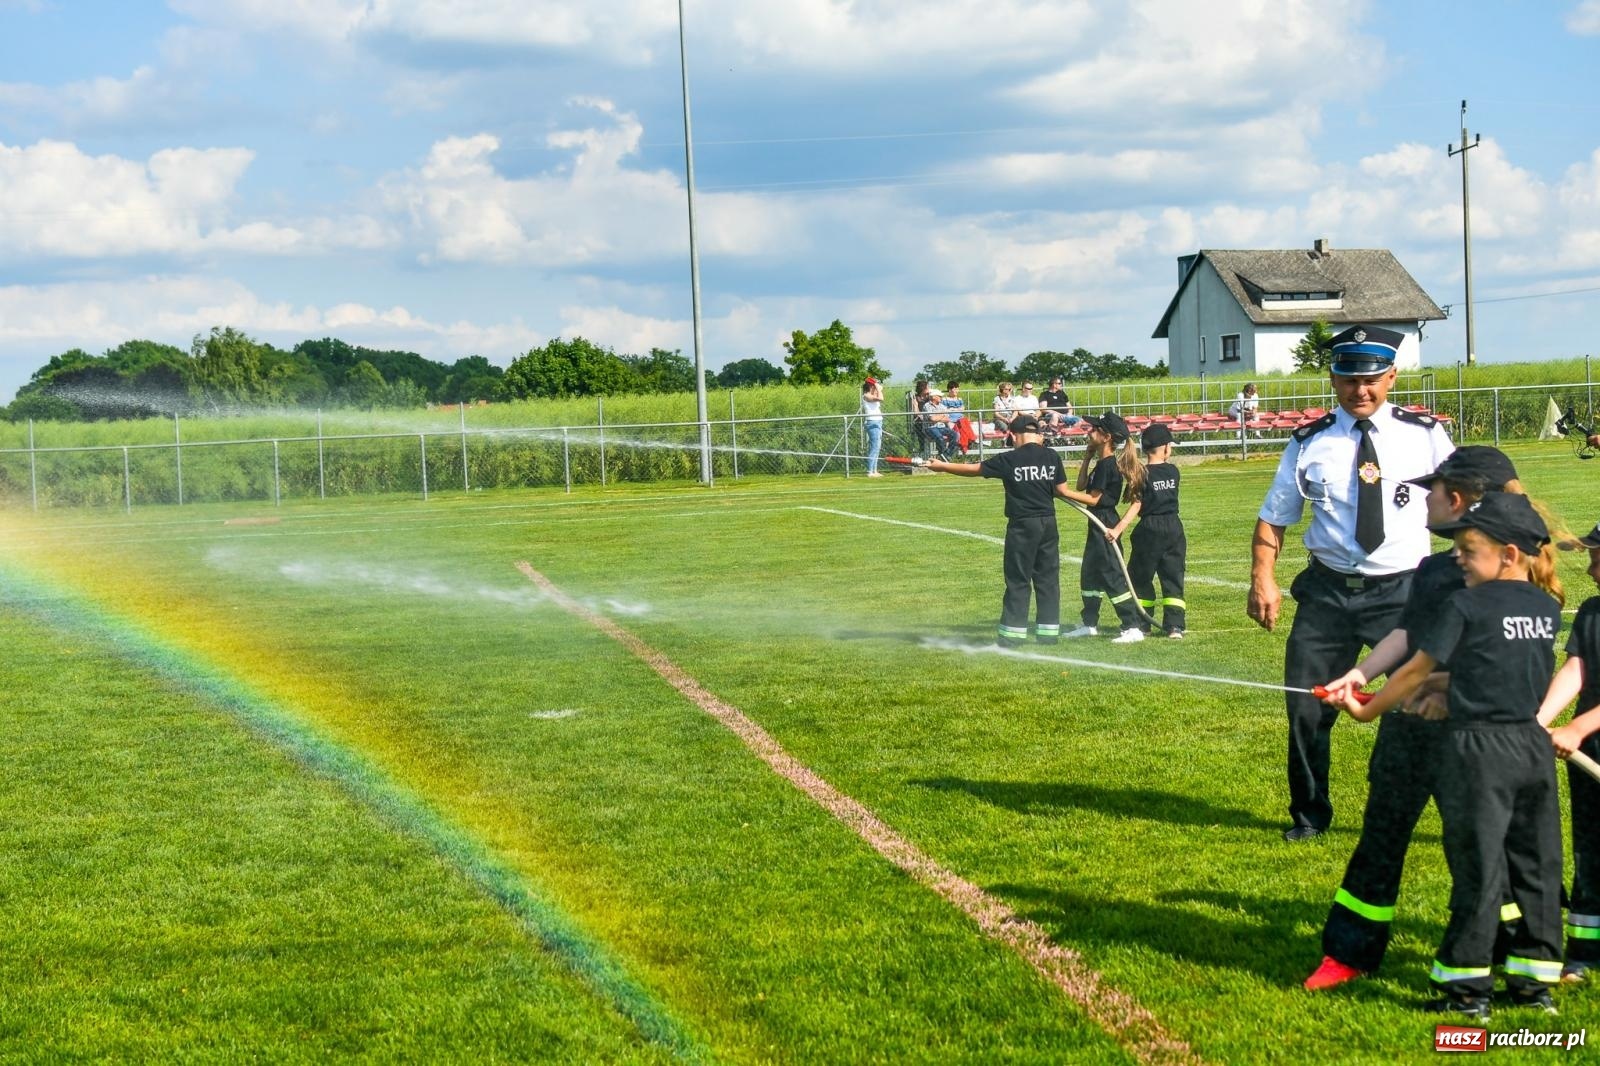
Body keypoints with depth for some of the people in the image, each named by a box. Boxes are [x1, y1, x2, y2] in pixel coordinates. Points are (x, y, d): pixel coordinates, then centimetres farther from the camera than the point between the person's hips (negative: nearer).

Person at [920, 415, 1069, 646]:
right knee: (1048, 577, 10)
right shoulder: (1052, 456, 1)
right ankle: (1049, 631, 12)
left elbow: (973, 469, 0)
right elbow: (1062, 490, 4)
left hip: (1022, 524, -3)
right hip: (1048, 523, 3)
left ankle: (1012, 633, 4)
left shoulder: (1009, 460, -8)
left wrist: (942, 466, 12)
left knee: (1018, 579, 3)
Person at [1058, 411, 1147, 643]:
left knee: (1112, 576, -10)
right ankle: (1090, 624, 30)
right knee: (1089, 575, 19)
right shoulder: (1102, 463, 11)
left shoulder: (1107, 465, -18)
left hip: (1104, 526, -11)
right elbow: (1082, 485, 15)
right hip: (1097, 524, 11)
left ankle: (1133, 628, -9)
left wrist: (1064, 492, -15)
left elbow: (1093, 499, -18)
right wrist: (1087, 456, 11)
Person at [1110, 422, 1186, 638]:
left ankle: (1141, 623, 12)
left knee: (1140, 578, 9)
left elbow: (1136, 506, -16)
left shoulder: (1142, 474, -10)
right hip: (1174, 527, 4)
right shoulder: (1173, 471, 1)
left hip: (1150, 530, -4)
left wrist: (1118, 529, -19)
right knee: (1173, 577, 5)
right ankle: (1174, 625, -2)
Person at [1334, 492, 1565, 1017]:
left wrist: (1368, 709, 7)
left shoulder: (1466, 605, -11)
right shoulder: (1547, 608, 7)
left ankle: (1467, 987, 5)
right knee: (1536, 865, 11)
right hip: (1534, 745, 6)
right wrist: (1446, 692, 24)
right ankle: (1536, 979, 17)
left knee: (1478, 870, -1)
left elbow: (1417, 669, -5)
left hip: (1479, 749, -6)